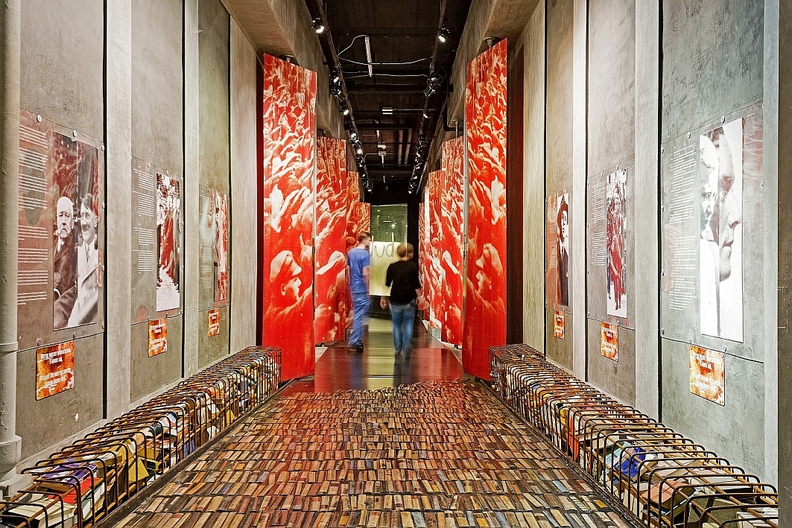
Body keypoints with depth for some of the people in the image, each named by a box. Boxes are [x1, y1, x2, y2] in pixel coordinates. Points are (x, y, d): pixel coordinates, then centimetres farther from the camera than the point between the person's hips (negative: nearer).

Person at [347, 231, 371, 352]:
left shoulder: (350, 252, 9)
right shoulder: (365, 253, -15)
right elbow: (365, 274, -19)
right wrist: (368, 289, -10)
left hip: (353, 288, 8)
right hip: (361, 289, -8)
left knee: (357, 315, 17)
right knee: (359, 316, -2)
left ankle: (358, 340, 25)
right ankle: (354, 342, 0)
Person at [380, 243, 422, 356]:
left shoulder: (392, 267, -1)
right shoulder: (413, 265, -5)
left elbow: (387, 284, 1)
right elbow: (416, 283, -5)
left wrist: (383, 298, 9)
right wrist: (419, 296, 7)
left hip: (395, 300, 1)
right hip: (409, 300, -1)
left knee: (396, 325, 14)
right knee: (408, 324, 8)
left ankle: (397, 349, 18)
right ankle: (407, 348, -1)